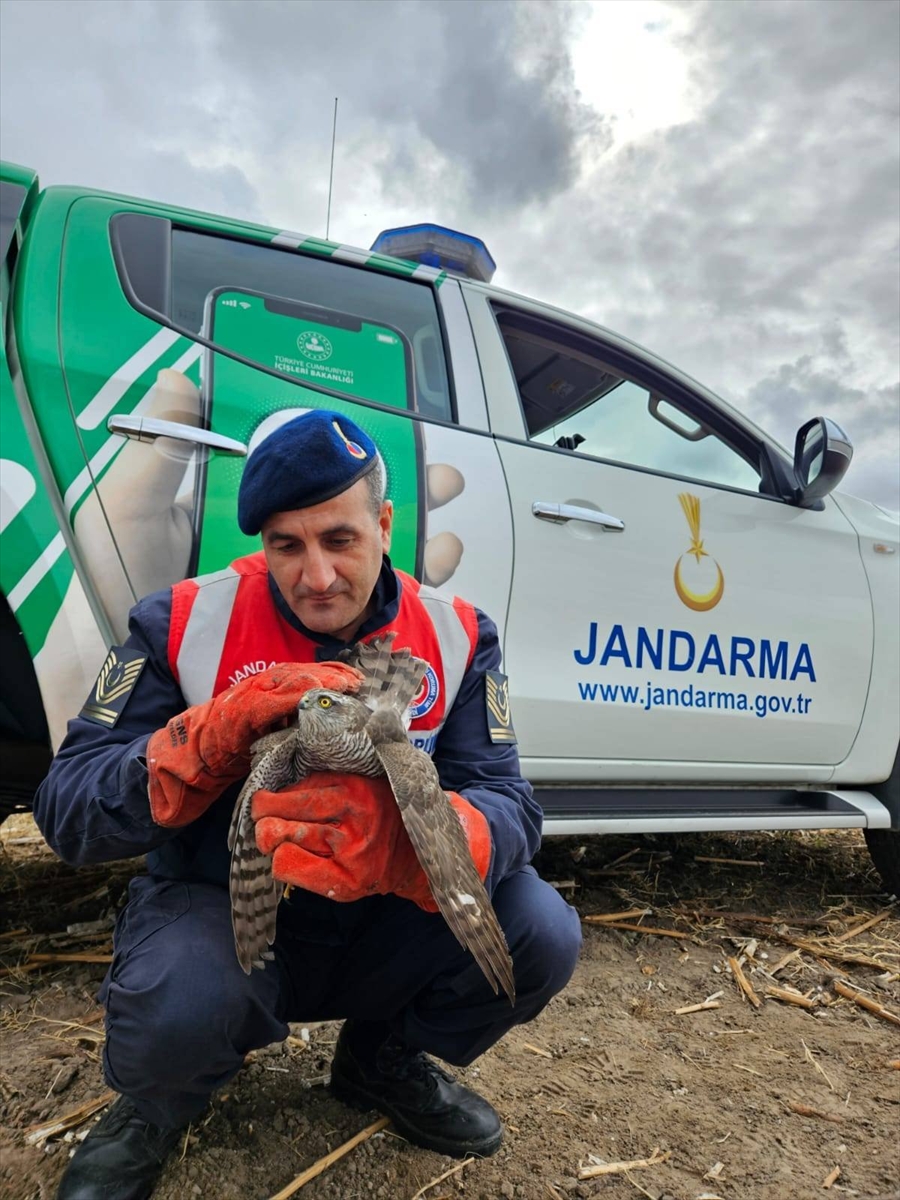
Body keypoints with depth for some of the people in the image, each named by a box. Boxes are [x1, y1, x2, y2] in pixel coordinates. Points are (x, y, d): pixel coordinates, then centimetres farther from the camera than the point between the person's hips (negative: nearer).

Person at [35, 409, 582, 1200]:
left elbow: (508, 809, -18)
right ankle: (161, 1103, 7)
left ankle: (383, 1059, 12)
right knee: (178, 1005, -34)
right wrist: (217, 736, -34)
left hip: (378, 932, 2)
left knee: (542, 935, -20)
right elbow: (66, 814, -15)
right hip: (217, 916, -1)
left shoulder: (454, 637, -9)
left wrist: (396, 833, -42)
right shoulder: (186, 624, -14)